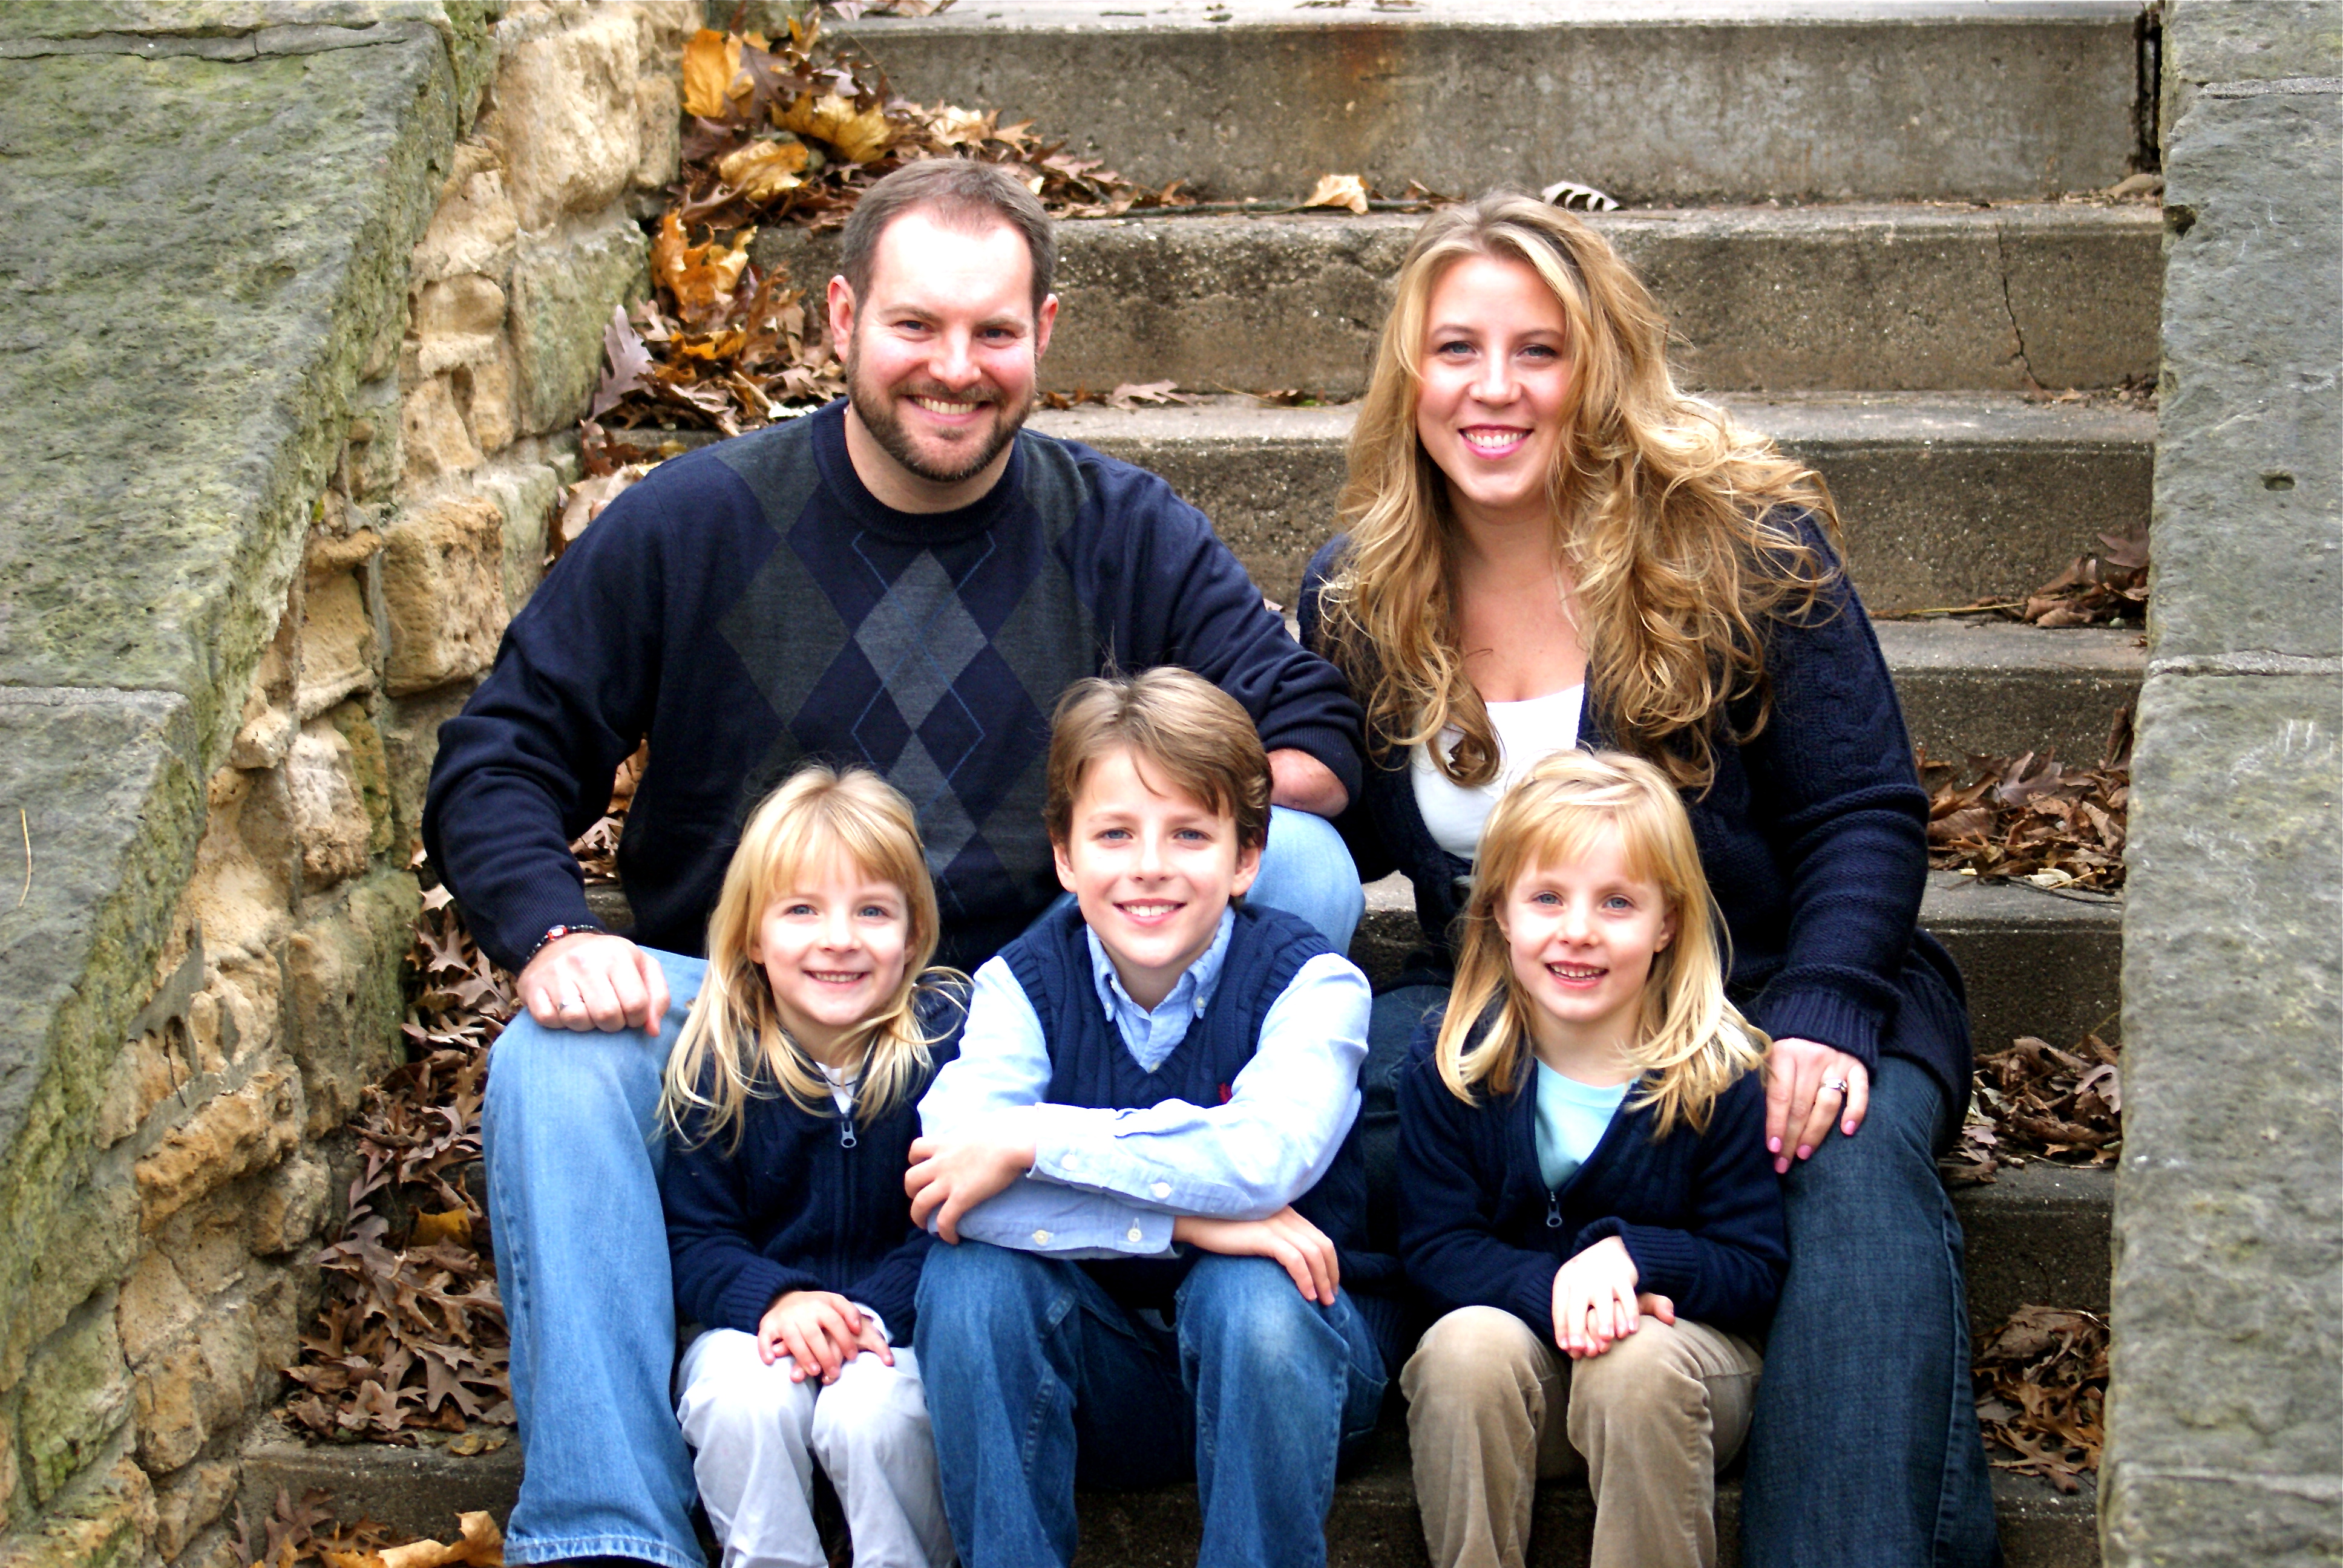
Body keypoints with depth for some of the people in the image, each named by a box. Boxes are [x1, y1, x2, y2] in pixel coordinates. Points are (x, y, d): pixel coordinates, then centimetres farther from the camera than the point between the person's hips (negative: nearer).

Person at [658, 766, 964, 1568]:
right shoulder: (716, 1061, -2)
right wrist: (775, 1299, -20)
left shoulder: (950, 1042, -8)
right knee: (740, 1406, -30)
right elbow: (694, 1237, 0)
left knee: (872, 1415, -31)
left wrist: (874, 1314, -25)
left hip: (900, 1321, -1)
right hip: (758, 1321, 2)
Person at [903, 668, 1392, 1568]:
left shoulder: (1309, 984, -11)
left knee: (1248, 1290, -33)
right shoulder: (1023, 985, -5)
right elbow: (947, 1179, -23)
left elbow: (1268, 1154, -33)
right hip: (1098, 1383, 2)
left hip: (1272, 1360, -2)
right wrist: (1181, 1216, -31)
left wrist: (1028, 1142, -30)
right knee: (969, 1273, -25)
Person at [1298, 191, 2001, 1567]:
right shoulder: (1357, 598, 5)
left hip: (1768, 986, -2)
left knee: (1854, 1161, -36)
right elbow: (1339, 844, 16)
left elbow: (1864, 816, -7)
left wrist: (1821, 1022, -23)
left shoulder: (1738, 539, -6)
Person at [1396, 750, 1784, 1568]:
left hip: (1684, 1347, -1)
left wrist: (1628, 1256, -25)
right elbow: (1435, 1244, -5)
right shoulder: (1448, 1064, -3)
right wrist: (1553, 1288, -25)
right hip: (1514, 1329, 1)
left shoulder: (1719, 1075, -8)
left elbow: (1755, 1272, -5)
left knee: (1641, 1366, -35)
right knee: (1463, 1345, -31)